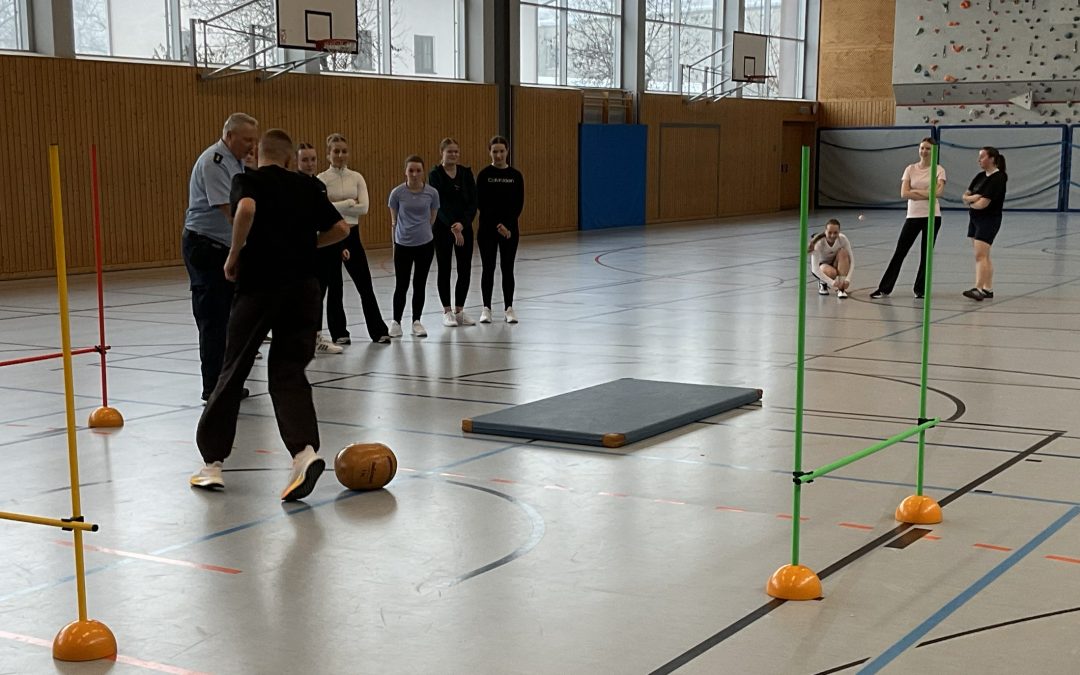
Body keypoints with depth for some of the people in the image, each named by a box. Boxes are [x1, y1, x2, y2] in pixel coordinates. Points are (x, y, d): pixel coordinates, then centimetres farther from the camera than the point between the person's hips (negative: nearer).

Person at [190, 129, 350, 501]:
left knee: (233, 372, 9)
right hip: (303, 285, 3)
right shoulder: (306, 187, 13)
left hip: (259, 285, -3)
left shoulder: (247, 181, 1)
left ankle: (212, 462, 15)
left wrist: (234, 256, -9)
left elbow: (246, 209, -21)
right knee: (288, 373, 6)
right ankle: (305, 451, -18)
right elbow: (340, 229, 13)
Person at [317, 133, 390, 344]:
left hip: (352, 234, 3)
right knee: (334, 288, 4)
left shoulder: (357, 177, 4)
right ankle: (339, 333, 14)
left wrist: (337, 206, -13)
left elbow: (364, 207, -8)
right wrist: (349, 203, -13)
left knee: (365, 285, 5)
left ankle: (378, 330, 13)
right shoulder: (322, 179, -5)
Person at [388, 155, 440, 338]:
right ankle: (396, 321, 17)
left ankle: (416, 321, 20)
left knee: (420, 284, 7)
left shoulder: (432, 193, -7)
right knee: (401, 285, 1)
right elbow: (394, 220, 6)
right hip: (403, 245, -1)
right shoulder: (397, 193, -8)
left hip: (426, 244, 1)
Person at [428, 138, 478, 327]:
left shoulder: (466, 173, 3)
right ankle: (447, 312, 11)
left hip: (464, 227, 3)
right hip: (443, 227, -3)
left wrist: (462, 223, -17)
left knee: (465, 269, 2)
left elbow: (473, 202, -2)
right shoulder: (435, 175, -7)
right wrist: (452, 227, -23)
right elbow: (439, 203, -15)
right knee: (444, 269, 3)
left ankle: (459, 310, 14)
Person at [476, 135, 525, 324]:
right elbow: (481, 203, -7)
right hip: (487, 228, -1)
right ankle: (486, 308, 11)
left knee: (508, 268, 5)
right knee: (488, 268, 4)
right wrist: (497, 225, -15)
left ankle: (509, 308, 12)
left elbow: (518, 204, -1)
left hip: (510, 228, 1)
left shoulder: (516, 175, 1)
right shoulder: (484, 174, -3)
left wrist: (507, 225, -14)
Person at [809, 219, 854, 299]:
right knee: (832, 272, -37)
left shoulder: (842, 239, -23)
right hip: (821, 266, -3)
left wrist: (848, 279, -37)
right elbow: (814, 269, -35)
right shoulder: (819, 243, -30)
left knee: (843, 252, -29)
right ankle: (822, 283, 0)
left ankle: (841, 288, -28)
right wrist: (831, 282, -45)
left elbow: (852, 260, -22)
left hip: (835, 264, 3)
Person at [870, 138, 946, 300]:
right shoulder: (910, 169, 5)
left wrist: (915, 191, -11)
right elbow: (904, 193, -6)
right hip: (913, 215, 2)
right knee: (899, 252, 1)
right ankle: (884, 288, 6)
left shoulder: (938, 170, 0)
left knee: (926, 254, 4)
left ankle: (920, 289, 16)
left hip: (932, 216, -2)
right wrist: (927, 194, -12)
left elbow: (938, 192, -16)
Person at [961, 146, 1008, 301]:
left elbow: (983, 203, -21)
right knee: (984, 256, 11)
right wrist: (972, 198, -13)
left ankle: (978, 289, -22)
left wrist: (971, 203, -1)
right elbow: (965, 196, 9)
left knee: (980, 255, -16)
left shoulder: (997, 178, -14)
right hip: (975, 219, 9)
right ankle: (988, 289, 17)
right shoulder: (980, 176, 11)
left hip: (989, 220, -9)